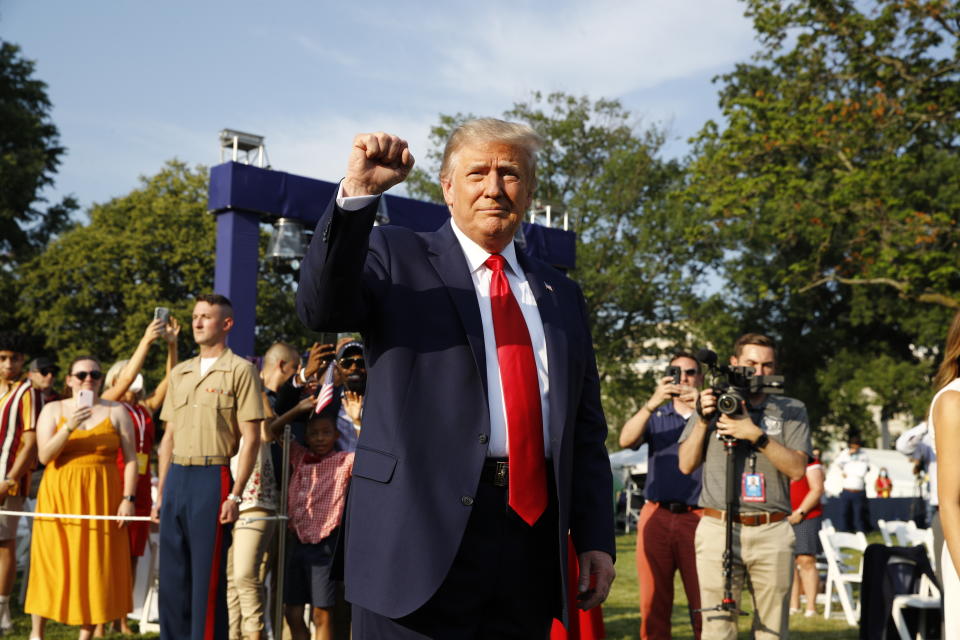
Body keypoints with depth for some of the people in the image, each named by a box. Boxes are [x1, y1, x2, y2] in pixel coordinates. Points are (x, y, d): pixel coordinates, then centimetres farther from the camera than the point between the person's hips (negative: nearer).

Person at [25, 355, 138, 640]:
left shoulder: (117, 411, 5)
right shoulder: (53, 410, 5)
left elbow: (131, 458, 1)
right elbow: (44, 455, -5)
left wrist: (128, 498, -8)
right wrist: (69, 427, -18)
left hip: (101, 497, 0)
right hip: (59, 496, 0)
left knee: (96, 565, 0)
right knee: (52, 562, 2)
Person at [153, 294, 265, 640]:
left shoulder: (240, 370, -3)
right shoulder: (180, 373, 16)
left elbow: (251, 439, -7)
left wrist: (235, 495, -14)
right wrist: (161, 493, 14)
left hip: (213, 478, -6)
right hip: (176, 478, 6)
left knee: (208, 576, -2)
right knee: (172, 575, 9)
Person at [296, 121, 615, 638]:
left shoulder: (560, 295, 18)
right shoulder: (397, 257, 5)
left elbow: (586, 430, 17)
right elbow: (322, 310, -15)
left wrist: (595, 538, 10)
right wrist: (358, 193, -25)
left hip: (532, 534, 4)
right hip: (422, 530, -4)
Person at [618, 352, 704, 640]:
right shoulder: (655, 415, 16)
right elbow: (626, 440, -3)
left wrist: (701, 409, -16)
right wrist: (652, 403, -16)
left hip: (697, 517, -1)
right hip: (657, 515, 1)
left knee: (704, 602, -6)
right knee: (653, 602, 0)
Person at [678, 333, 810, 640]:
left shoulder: (791, 410, 11)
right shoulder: (712, 404, 14)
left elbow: (797, 468, -1)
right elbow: (686, 465, 11)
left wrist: (757, 435, -12)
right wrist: (703, 419, -2)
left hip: (773, 533, 0)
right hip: (718, 530, 0)